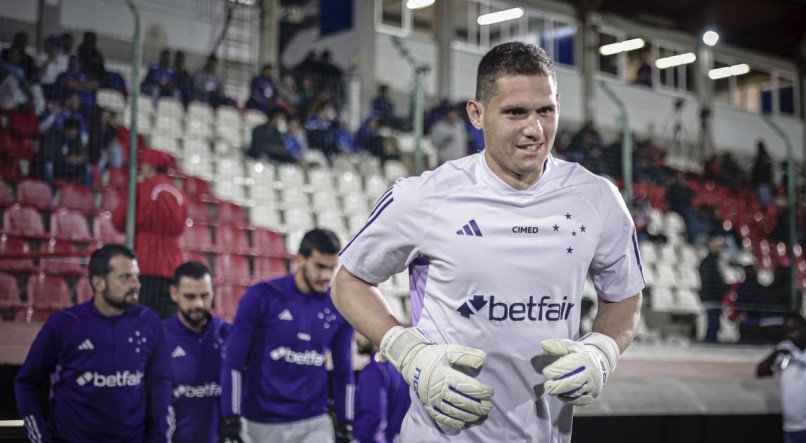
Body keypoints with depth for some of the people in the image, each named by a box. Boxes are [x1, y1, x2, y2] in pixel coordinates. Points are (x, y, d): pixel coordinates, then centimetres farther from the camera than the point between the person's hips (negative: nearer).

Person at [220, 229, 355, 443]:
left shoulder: (338, 307, 1)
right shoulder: (262, 297, -9)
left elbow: (343, 370, 10)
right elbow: (233, 363, -6)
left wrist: (344, 426, 8)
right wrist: (230, 420, -9)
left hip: (314, 425, 2)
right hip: (261, 425, -2)